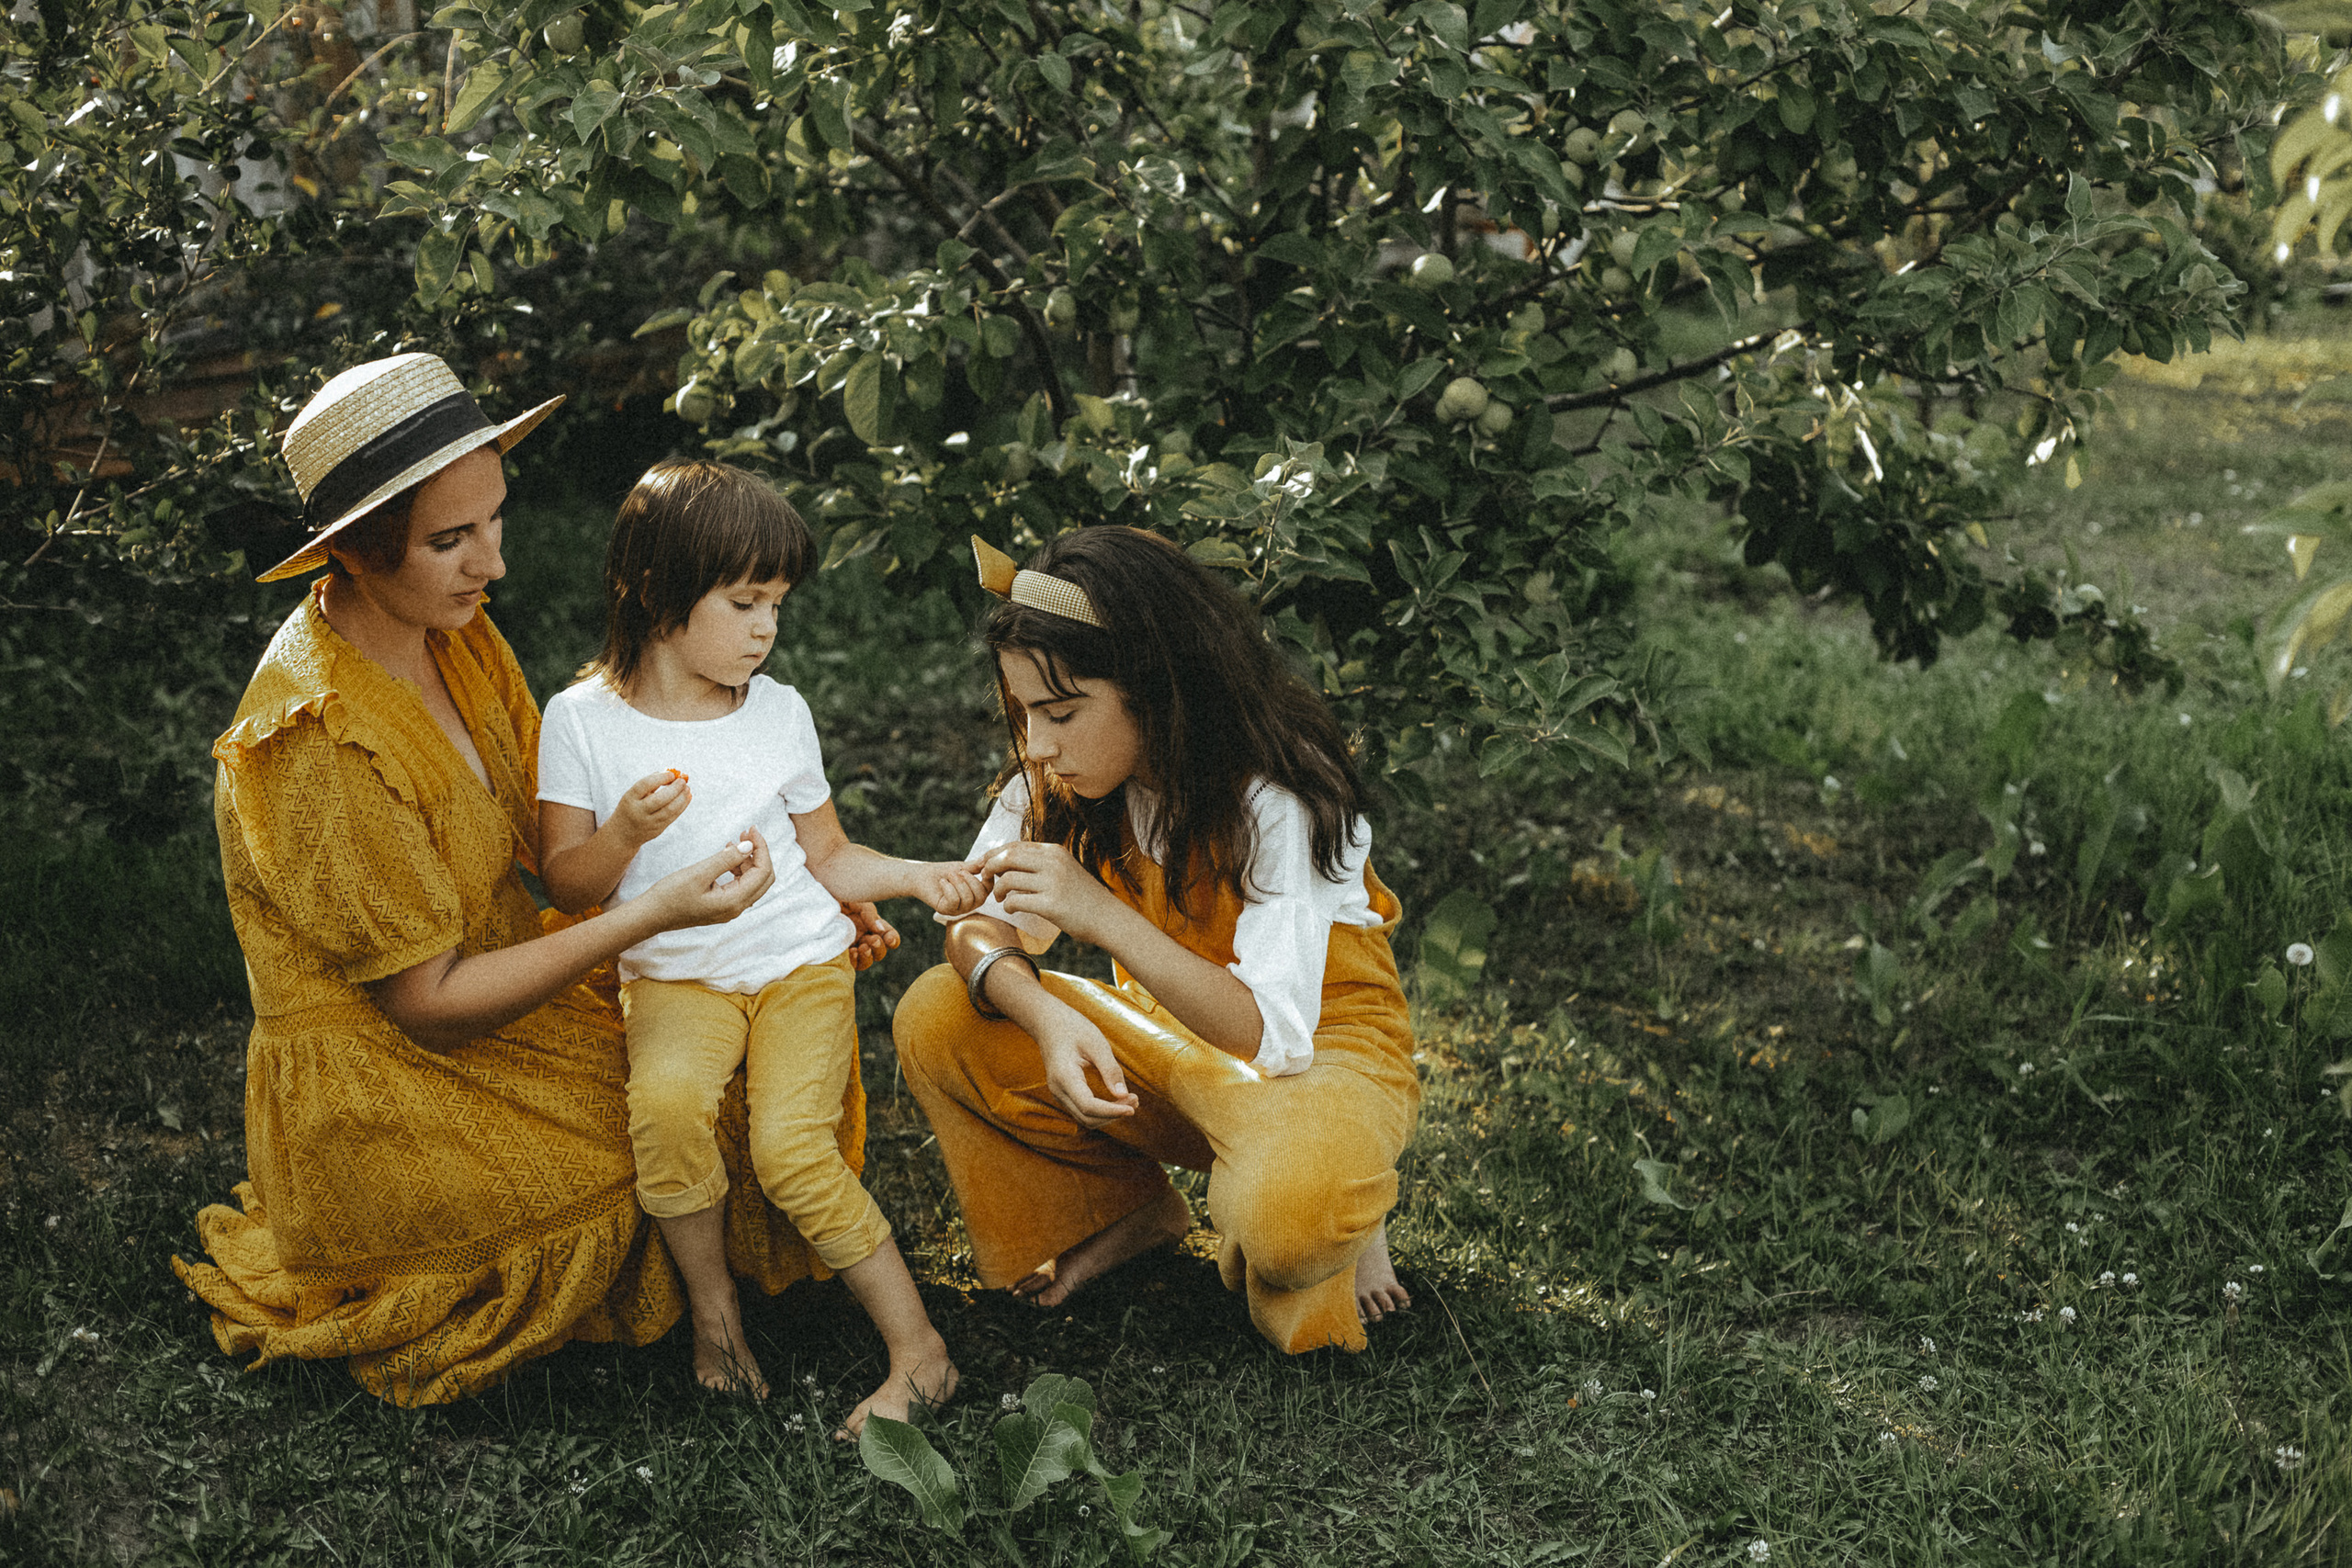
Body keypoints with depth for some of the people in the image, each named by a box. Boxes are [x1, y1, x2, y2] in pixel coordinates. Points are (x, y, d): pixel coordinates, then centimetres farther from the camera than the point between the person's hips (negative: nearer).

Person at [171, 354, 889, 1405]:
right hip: (379, 1096, -8)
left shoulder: (446, 630, -2)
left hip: (495, 977, 8)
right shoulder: (317, 745, -29)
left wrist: (790, 893, -7)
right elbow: (429, 1002, -23)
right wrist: (652, 914, -29)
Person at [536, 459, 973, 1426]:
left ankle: (918, 1351, -13)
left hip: (799, 962, 1)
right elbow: (566, 885, -3)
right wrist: (625, 833, -22)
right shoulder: (581, 719, -1)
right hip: (674, 976, 0)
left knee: (791, 1146, -22)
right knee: (664, 1101, -32)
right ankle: (711, 1303, -10)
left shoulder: (779, 711, 5)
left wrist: (916, 876, -3)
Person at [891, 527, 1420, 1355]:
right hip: (1171, 1040, 6)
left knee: (1283, 1213, -39)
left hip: (1321, 1050, -6)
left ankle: (1337, 1216, 0)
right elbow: (979, 922, -9)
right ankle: (1127, 1215, 6)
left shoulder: (1278, 796, -28)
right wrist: (1045, 1014, -33)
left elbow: (1272, 1039, -35)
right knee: (936, 1020, -13)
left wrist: (1101, 915, -46)